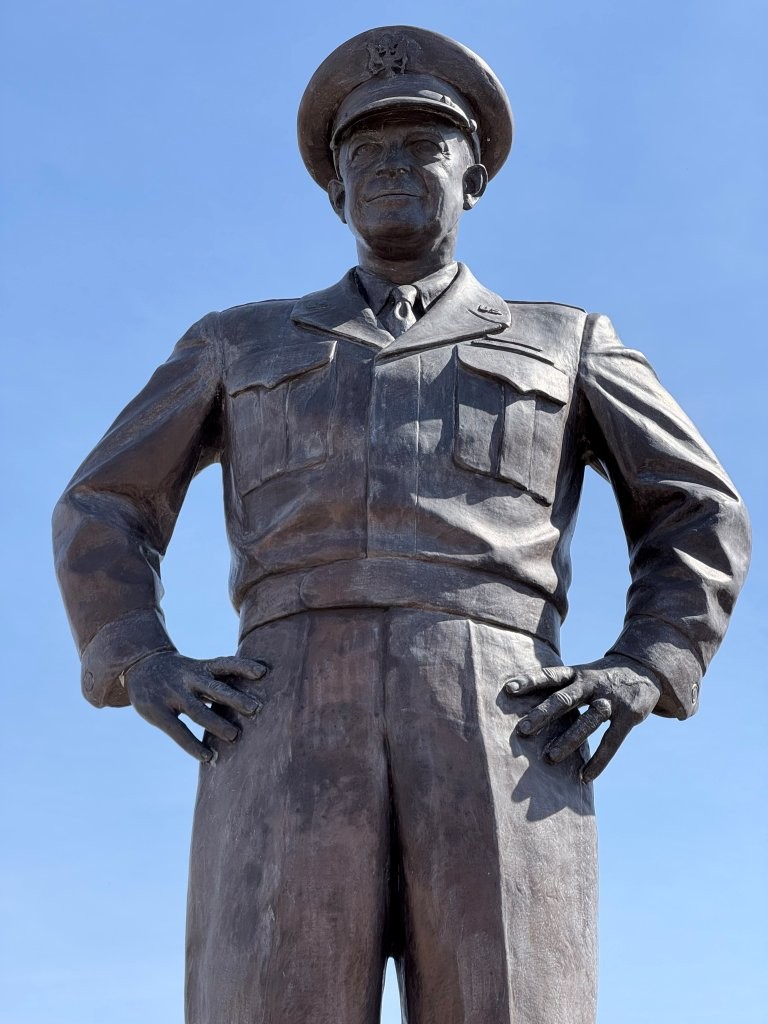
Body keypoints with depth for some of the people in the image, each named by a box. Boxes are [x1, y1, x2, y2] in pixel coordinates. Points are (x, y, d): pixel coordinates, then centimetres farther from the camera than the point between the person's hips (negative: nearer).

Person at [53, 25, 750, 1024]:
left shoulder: (565, 343, 26)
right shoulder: (242, 343, 27)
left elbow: (700, 516, 21)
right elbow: (104, 511, 25)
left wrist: (640, 669, 1)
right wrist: (141, 664, 4)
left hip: (501, 736, 0)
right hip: (293, 730, 1)